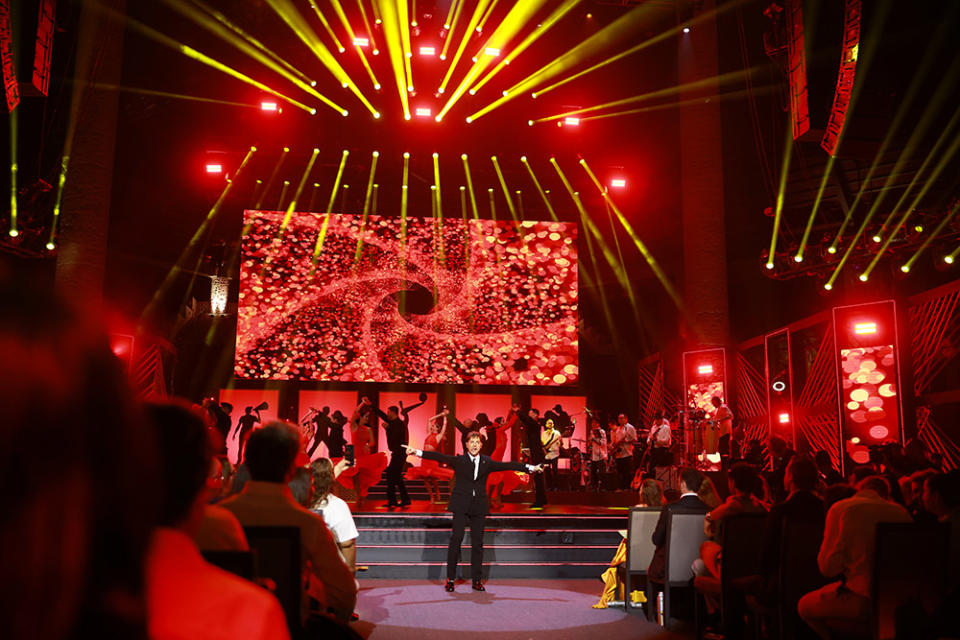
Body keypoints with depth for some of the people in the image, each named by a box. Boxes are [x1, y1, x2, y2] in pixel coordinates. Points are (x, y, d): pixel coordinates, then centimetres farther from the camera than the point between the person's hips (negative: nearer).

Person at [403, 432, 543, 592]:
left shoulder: (487, 463, 8)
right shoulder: (458, 460, 2)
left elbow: (507, 466, 6)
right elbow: (439, 457, -6)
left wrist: (531, 468, 1)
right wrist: (417, 452, -16)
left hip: (479, 506, 2)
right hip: (461, 505, -2)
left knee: (477, 541, 4)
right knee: (456, 538, -7)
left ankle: (477, 580, 12)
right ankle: (450, 579, 1)